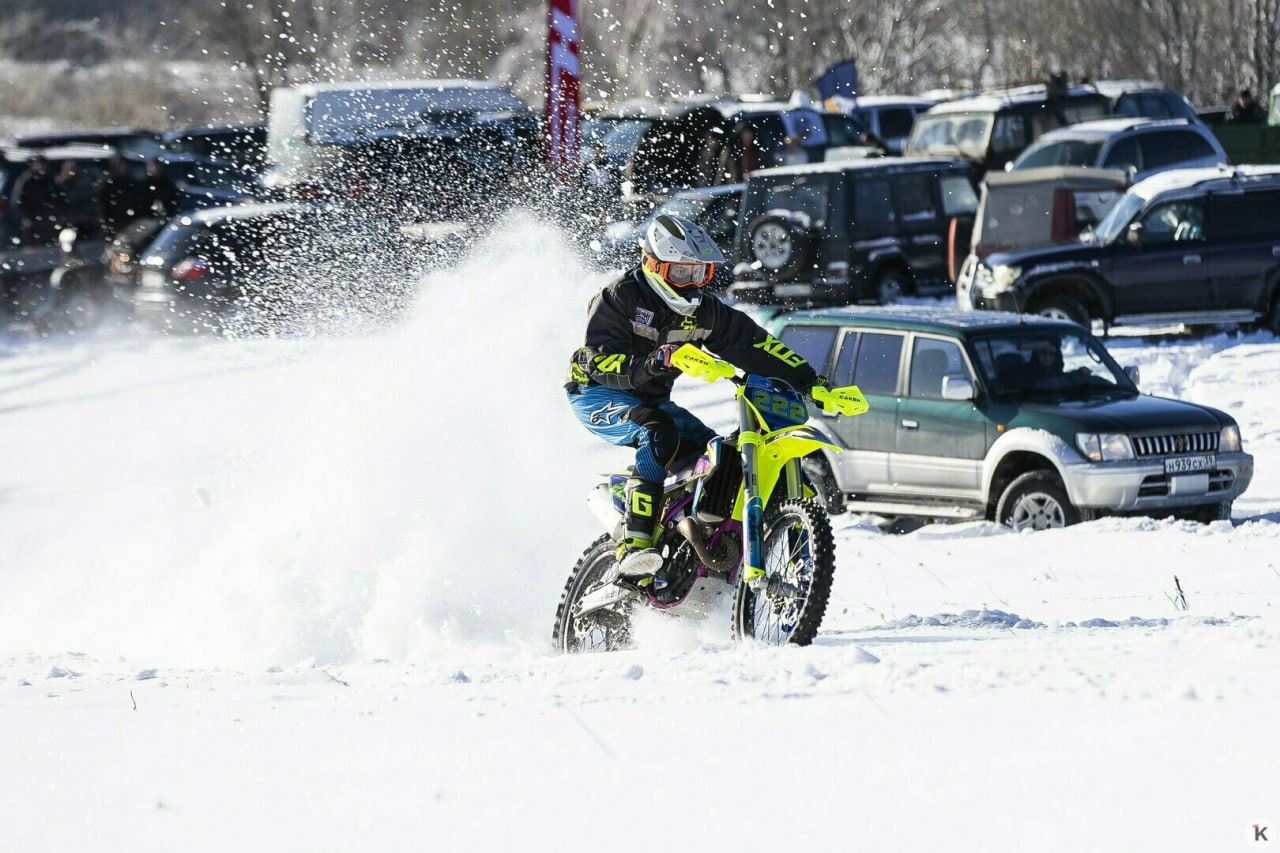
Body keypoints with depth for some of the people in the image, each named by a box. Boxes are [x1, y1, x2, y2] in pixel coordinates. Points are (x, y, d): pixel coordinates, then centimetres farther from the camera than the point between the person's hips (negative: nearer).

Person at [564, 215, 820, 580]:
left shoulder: (702, 310, 2)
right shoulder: (619, 297, -16)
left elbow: (754, 344, 2)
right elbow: (600, 361, -25)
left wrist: (809, 382, -5)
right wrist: (648, 365, -43)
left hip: (651, 400, 8)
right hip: (597, 395, -8)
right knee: (659, 433, -35)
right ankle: (635, 544, -45)